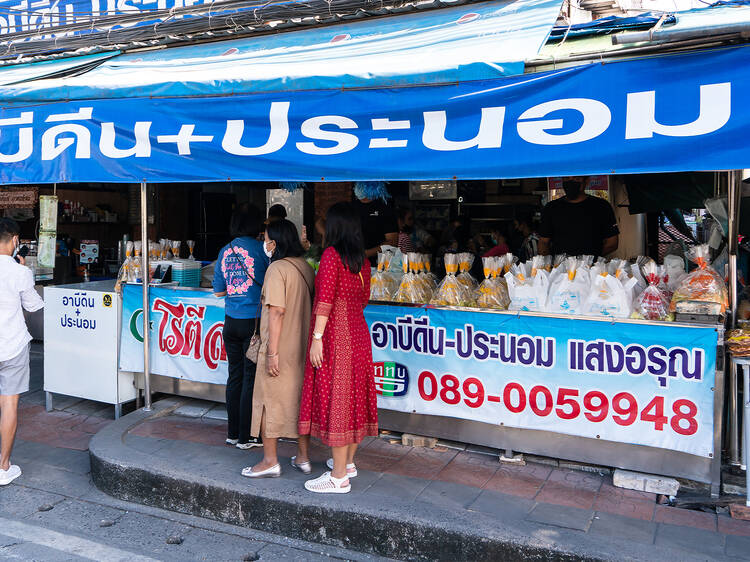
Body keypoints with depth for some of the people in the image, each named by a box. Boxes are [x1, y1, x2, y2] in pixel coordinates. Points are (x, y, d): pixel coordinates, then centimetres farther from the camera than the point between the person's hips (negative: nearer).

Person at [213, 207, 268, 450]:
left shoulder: (225, 251, 7)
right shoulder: (260, 248, -8)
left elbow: (218, 291, 12)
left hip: (231, 322, 5)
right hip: (253, 322, -5)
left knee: (235, 376, 13)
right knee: (251, 378, 2)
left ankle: (233, 433, 21)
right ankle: (245, 437, 9)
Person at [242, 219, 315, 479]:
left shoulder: (277, 268, -14)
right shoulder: (306, 267, 8)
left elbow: (277, 311, -20)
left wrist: (272, 353, -18)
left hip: (280, 349, -7)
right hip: (303, 347, 7)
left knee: (269, 401, 5)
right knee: (300, 398, 14)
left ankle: (270, 461, 11)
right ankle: (303, 457, 23)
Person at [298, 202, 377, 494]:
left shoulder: (331, 254, -13)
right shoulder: (362, 259, 10)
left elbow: (325, 298, -19)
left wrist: (317, 337, -19)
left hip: (335, 335, -8)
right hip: (358, 331, 8)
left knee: (334, 396, -3)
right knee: (353, 395, 15)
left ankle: (339, 476, 4)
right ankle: (348, 461, 30)